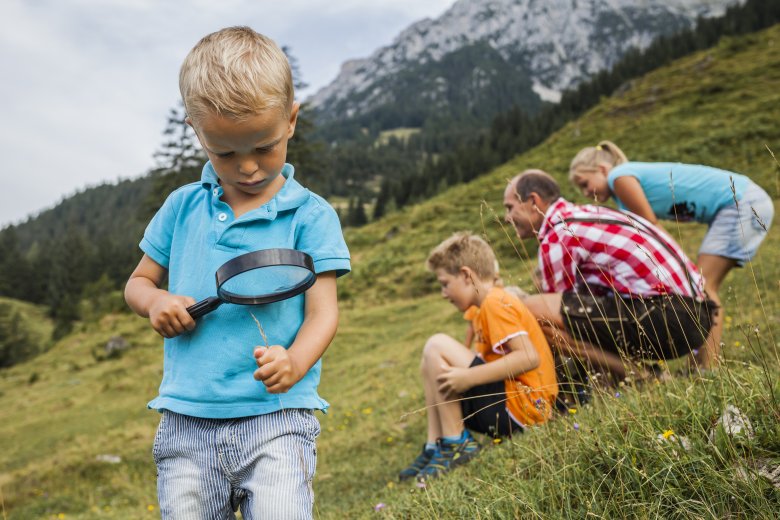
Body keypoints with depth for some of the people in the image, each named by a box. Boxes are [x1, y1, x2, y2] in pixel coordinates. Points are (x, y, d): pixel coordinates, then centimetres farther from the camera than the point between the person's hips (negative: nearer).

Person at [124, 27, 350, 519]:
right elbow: (138, 281, 20)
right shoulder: (182, 208, 9)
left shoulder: (311, 215, -1)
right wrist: (156, 301, -4)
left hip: (276, 415, -3)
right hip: (186, 421, 3)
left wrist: (295, 362, -27)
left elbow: (323, 310, -6)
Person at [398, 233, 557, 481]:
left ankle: (456, 442, -11)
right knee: (431, 367, 16)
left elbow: (529, 357, -25)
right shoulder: (484, 307, 18)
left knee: (437, 346, -17)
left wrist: (469, 377, -25)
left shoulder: (495, 303, -13)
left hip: (518, 408, -11)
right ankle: (434, 446, 5)